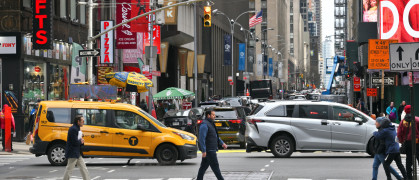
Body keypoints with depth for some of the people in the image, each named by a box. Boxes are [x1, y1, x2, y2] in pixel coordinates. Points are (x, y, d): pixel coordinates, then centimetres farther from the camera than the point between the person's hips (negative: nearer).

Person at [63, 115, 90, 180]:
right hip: (72, 153, -10)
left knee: (83, 168, 12)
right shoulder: (73, 129, -18)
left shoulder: (77, 129, 14)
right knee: (69, 169, -3)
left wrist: (81, 141, -3)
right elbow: (75, 142, -23)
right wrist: (81, 141, -4)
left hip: (77, 153, 10)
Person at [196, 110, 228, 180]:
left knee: (204, 166, 11)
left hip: (211, 149, 10)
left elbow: (215, 135, 29)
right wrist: (203, 151, -24)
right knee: (215, 166, -5)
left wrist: (222, 143, 20)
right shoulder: (204, 124, -15)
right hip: (208, 150, -10)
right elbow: (202, 138, -21)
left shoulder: (210, 124, 18)